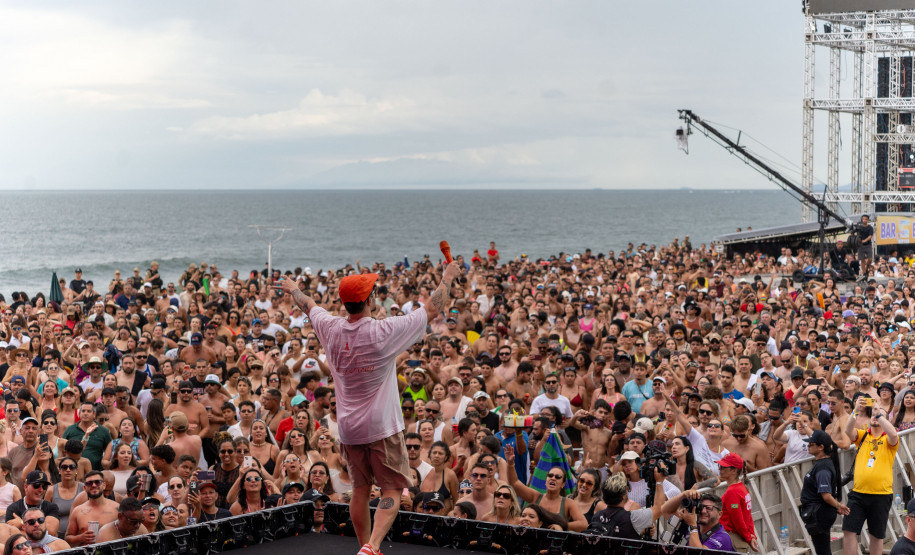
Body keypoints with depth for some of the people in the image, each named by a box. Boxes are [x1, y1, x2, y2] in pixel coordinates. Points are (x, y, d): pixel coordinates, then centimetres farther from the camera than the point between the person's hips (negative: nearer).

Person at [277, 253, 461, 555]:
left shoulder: (331, 329, -4)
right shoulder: (384, 331, -17)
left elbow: (309, 306, 19)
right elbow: (431, 310, -7)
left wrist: (294, 290, 40)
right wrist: (447, 278, 9)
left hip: (348, 427, 5)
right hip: (382, 426, -5)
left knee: (360, 490, 16)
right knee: (392, 490, -2)